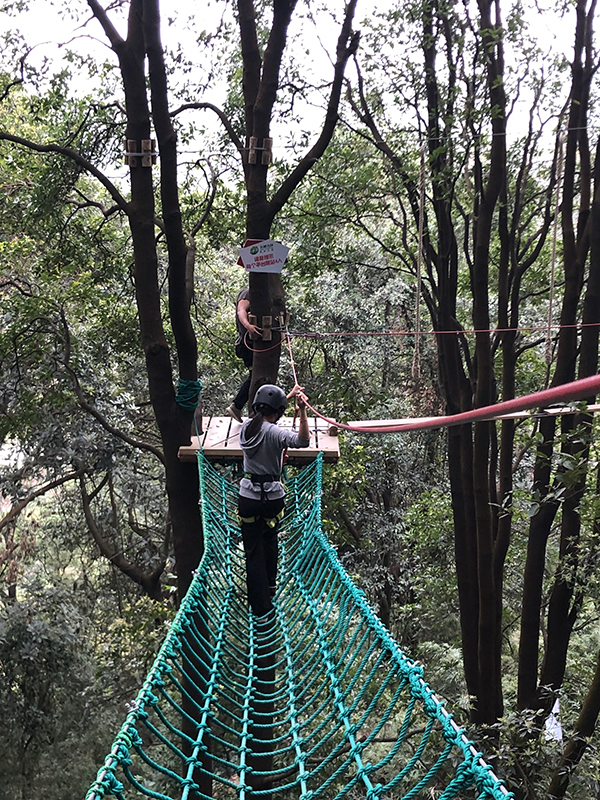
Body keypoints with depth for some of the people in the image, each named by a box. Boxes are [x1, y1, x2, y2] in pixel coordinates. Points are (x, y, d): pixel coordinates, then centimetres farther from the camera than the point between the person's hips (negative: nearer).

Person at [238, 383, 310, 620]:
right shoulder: (274, 432, -20)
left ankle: (261, 608, 5)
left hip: (248, 496, 2)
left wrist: (289, 396, 24)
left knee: (253, 551, 5)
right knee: (270, 541, 26)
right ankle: (270, 586, 46)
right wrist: (302, 410, -41)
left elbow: (265, 414, 18)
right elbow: (303, 441, -36)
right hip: (272, 496, -2)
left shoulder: (247, 426, -2)